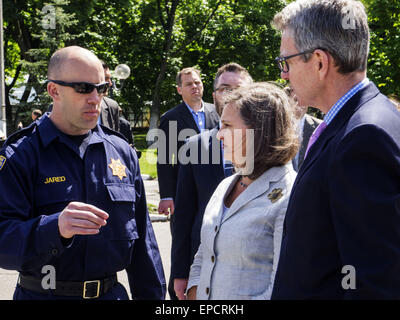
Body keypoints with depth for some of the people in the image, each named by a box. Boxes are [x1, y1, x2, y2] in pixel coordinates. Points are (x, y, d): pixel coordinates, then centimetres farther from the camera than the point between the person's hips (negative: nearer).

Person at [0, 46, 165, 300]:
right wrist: (55, 228, -36)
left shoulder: (122, 152, 6)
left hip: (112, 293, 4)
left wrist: (152, 294, 9)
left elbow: (142, 240, 11)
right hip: (44, 293, -4)